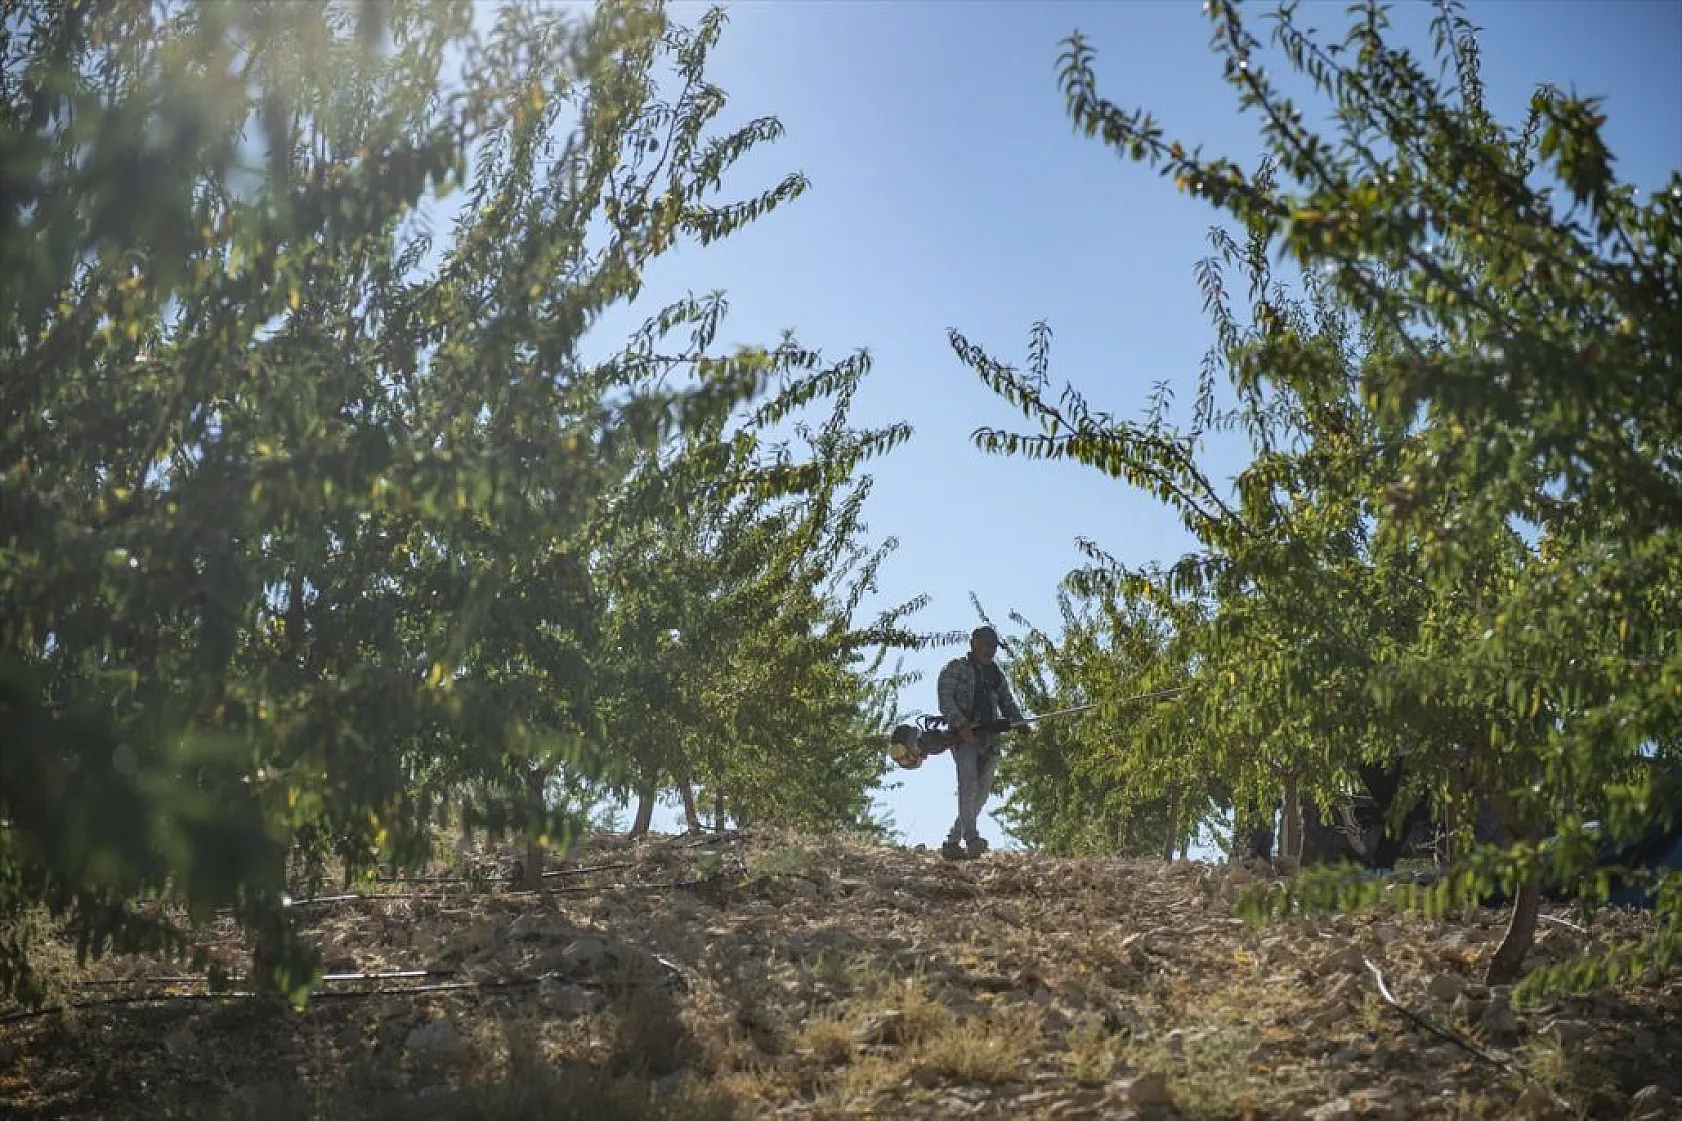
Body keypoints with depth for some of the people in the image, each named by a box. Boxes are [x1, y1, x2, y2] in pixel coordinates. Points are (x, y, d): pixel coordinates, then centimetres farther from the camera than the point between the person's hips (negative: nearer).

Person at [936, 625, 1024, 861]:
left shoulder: (997, 675, 23)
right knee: (969, 784, -24)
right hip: (964, 737, -6)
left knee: (981, 793, 1)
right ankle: (972, 838, -37)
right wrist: (961, 725, -20)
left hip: (990, 741, 6)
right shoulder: (956, 668, 6)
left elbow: (1008, 705, 19)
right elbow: (946, 700, -5)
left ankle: (952, 842, 8)